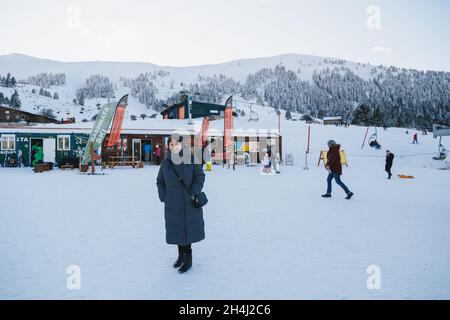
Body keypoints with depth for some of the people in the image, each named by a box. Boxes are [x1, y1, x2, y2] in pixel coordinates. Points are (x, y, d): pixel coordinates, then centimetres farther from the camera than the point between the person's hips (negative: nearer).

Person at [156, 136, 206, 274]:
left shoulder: (191, 159, -7)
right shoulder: (165, 163, 0)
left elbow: (200, 177, -6)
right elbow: (160, 181, 10)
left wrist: (193, 193, -15)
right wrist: (164, 197, 1)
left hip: (189, 202, -2)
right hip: (173, 204, 3)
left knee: (188, 228, 1)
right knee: (176, 228, 10)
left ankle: (188, 258, 13)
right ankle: (181, 254, 29)